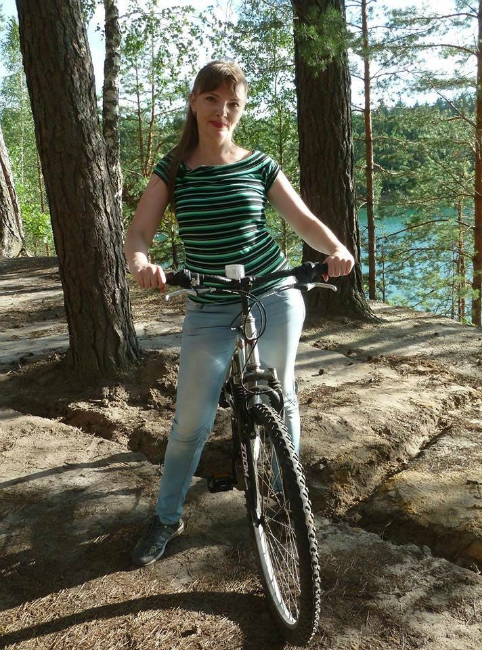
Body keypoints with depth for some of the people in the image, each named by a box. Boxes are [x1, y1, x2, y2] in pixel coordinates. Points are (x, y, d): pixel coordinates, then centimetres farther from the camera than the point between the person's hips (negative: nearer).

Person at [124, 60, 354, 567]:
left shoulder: (259, 166, -1)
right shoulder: (173, 171, 0)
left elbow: (305, 222, -1)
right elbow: (137, 235, -9)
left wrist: (336, 249, -23)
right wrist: (141, 265, -32)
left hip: (274, 297, 1)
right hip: (209, 309, 0)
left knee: (280, 400, 12)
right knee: (191, 420, 0)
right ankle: (166, 517, 22)